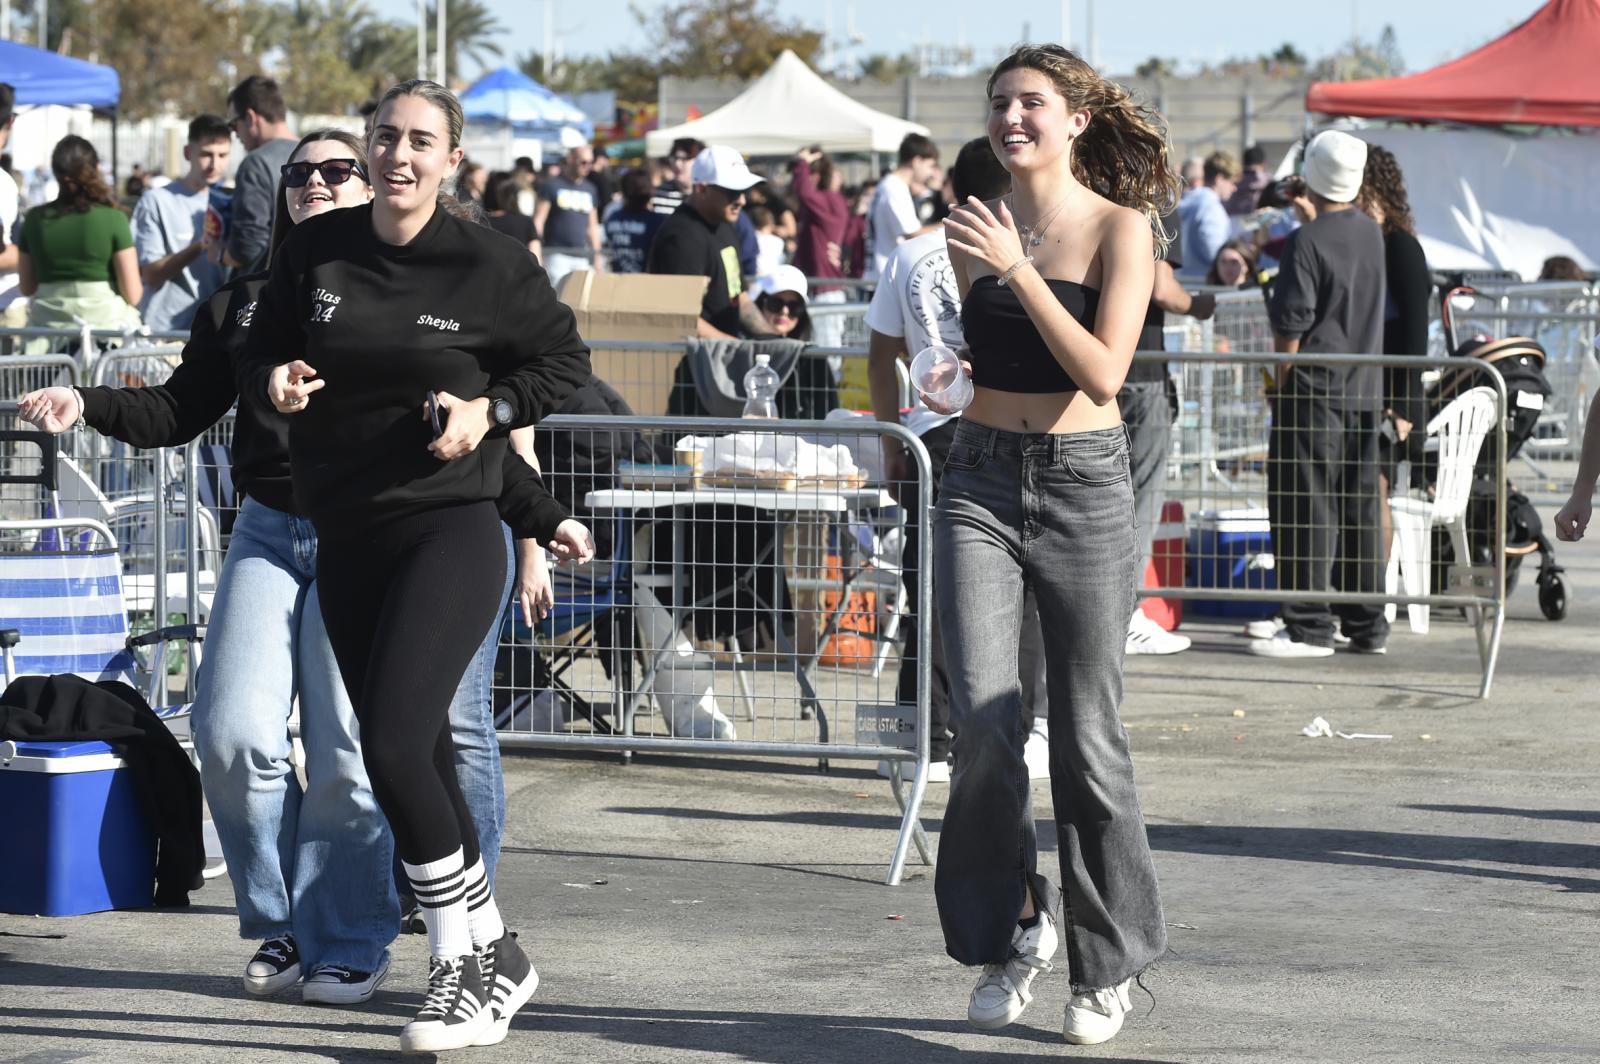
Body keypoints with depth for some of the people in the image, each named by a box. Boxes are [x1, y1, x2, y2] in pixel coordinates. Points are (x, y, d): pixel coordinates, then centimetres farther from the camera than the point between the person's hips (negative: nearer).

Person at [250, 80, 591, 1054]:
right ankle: (496, 959, 24)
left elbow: (564, 362, 5)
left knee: (395, 746, -19)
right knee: (418, 760, 11)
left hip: (452, 529, -5)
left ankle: (464, 965, -8)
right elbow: (266, 349, 16)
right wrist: (279, 381, -6)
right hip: (346, 535, 5)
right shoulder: (316, 250, 3)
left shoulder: (488, 264, -7)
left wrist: (489, 410, -10)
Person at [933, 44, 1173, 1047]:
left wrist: (1017, 269, -19)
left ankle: (1108, 964, 13)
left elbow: (1104, 371, -16)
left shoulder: (1121, 228, -4)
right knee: (983, 721, -11)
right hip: (983, 483, 3)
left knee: (1087, 734, 0)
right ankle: (1012, 927, 7)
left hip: (1085, 485, -3)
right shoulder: (975, 229, 8)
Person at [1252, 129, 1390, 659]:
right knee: (1359, 508, 11)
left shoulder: (1307, 241, -13)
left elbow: (1291, 327, -12)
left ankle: (1309, 627, -5)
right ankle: (1367, 625, 15)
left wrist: (1280, 387, -5)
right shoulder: (1372, 234, 9)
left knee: (1306, 509, -4)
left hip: (1315, 391, -7)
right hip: (1366, 391, 7)